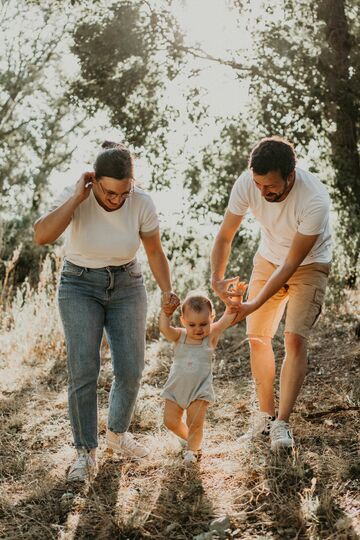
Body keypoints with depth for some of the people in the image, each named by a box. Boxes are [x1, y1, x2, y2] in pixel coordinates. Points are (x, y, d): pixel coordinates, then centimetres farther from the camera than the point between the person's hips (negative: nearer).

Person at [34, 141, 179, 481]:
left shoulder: (142, 203, -15)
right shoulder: (75, 197, -20)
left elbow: (155, 252, -3)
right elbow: (42, 236, -36)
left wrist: (167, 290, -17)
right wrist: (78, 198, -34)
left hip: (126, 286, 2)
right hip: (80, 286, -2)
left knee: (131, 370, -4)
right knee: (83, 368, -14)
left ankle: (117, 434, 23)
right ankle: (86, 452, 0)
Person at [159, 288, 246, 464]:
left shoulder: (211, 335, -9)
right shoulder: (179, 336, -7)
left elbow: (229, 315, -17)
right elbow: (164, 328, -26)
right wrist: (166, 311, -34)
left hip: (200, 389, -2)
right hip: (176, 387, 2)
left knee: (195, 424, -2)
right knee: (170, 421, 8)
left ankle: (193, 449, 27)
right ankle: (189, 437, 38)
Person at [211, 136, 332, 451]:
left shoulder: (315, 201, -37)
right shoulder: (246, 184, -25)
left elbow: (291, 264, -30)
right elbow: (225, 236, -12)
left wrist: (254, 305, -32)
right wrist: (217, 277, -29)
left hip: (309, 265, -4)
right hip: (268, 260, 4)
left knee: (295, 338, -16)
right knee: (257, 337, 2)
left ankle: (282, 423, -7)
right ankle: (265, 416, 15)